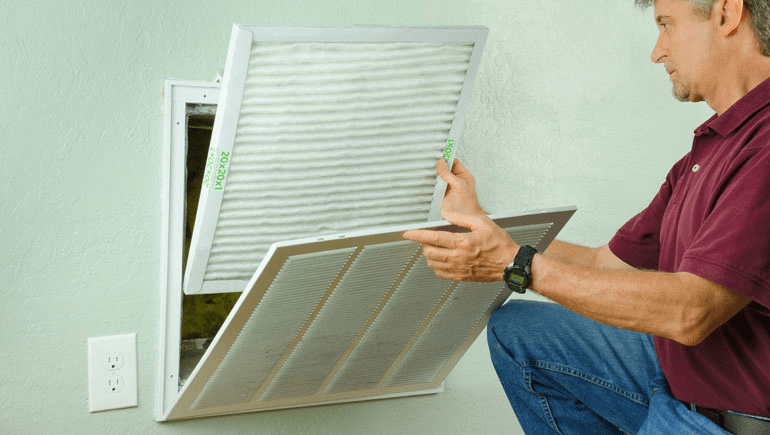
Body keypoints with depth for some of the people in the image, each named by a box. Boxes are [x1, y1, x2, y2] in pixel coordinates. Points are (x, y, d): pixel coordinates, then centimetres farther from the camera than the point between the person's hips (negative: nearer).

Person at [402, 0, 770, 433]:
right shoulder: (710, 147, 8)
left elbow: (689, 312, -30)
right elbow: (608, 263, 12)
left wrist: (516, 263, -27)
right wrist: (478, 220, 13)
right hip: (673, 371, 9)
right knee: (515, 329, 9)